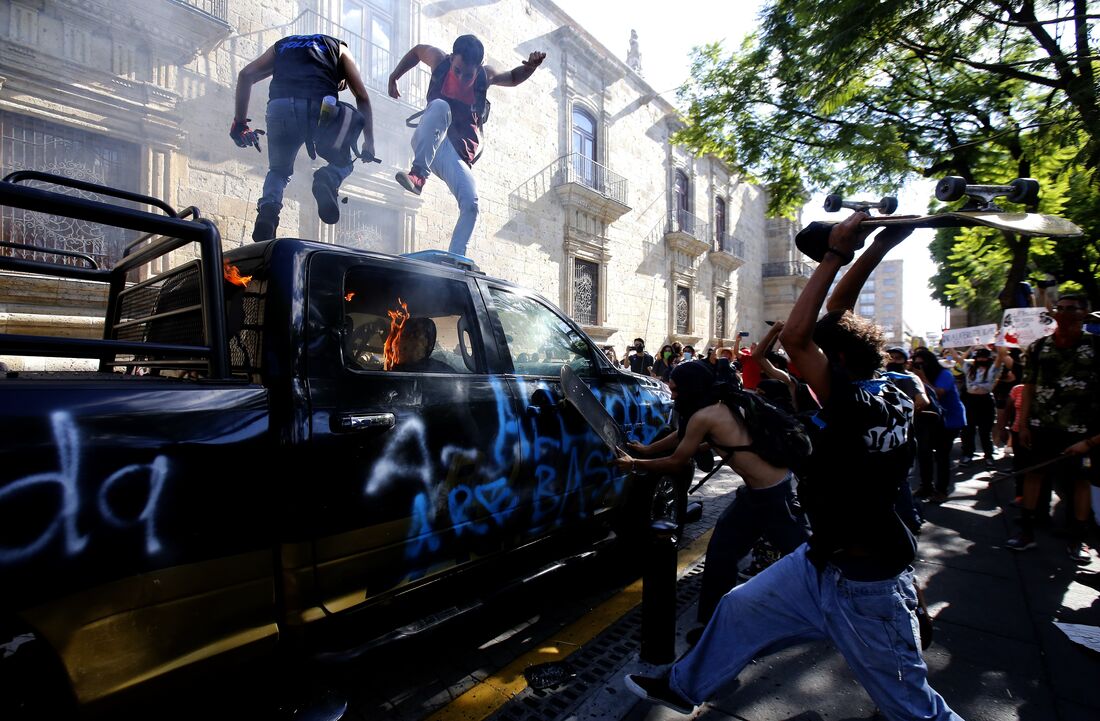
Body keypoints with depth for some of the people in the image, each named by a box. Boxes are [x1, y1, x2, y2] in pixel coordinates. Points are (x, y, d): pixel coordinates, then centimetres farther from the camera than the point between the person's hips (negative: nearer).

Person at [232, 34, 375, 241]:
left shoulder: (281, 45, 35)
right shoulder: (339, 48, 30)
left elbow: (245, 75, 21)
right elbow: (362, 97, 19)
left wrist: (240, 122, 21)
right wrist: (369, 142, 21)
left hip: (280, 108, 2)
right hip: (321, 108, -2)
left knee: (278, 171, 24)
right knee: (343, 163, 23)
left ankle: (268, 208, -6)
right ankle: (329, 179, -12)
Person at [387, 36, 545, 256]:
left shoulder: (485, 75, 2)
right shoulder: (439, 60, 0)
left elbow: (513, 78, 20)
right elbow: (417, 50, 21)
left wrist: (530, 67, 0)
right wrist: (393, 78, 22)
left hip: (459, 151, 1)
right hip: (429, 142, -1)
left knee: (470, 205, -22)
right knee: (439, 106, -34)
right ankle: (419, 173, -42)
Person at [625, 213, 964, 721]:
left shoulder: (858, 407, -27)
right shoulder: (891, 400, -2)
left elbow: (794, 337, -34)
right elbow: (835, 318, 1)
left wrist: (835, 256, -27)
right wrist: (874, 251, -2)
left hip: (865, 586, -9)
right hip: (820, 563, 9)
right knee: (740, 608, 16)